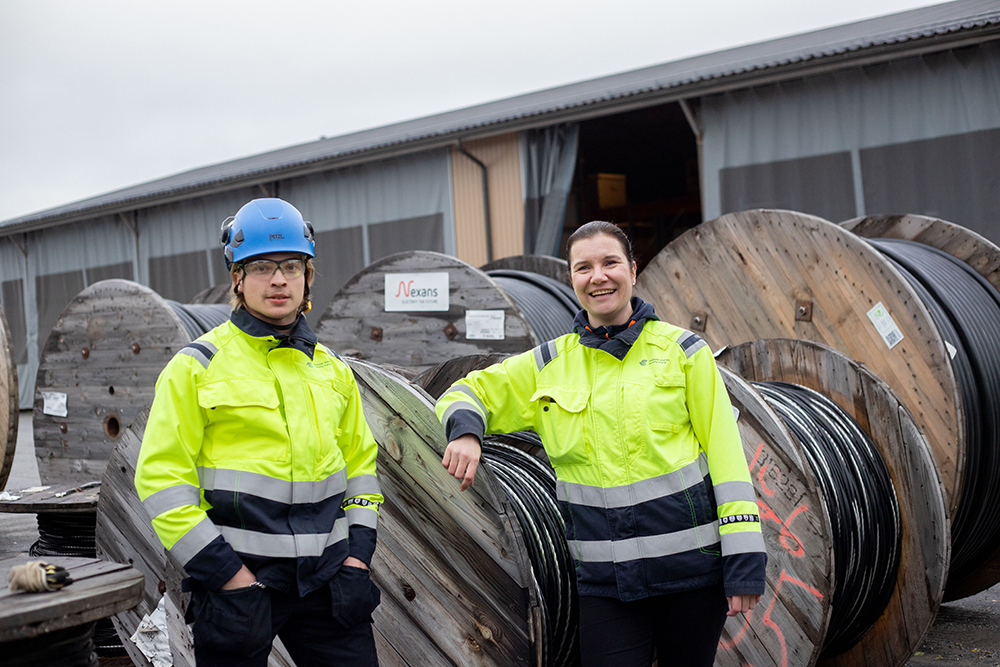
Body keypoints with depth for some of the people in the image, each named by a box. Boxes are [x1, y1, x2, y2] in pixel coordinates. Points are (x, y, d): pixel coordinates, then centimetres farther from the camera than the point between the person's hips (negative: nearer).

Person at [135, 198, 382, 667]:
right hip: (235, 578, -4)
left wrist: (357, 554, 6)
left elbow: (359, 463, 18)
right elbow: (160, 477, -8)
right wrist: (227, 572, -13)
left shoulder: (332, 371, 12)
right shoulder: (196, 367, -3)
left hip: (325, 577, 4)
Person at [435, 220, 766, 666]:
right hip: (603, 579, 1)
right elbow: (467, 393, 15)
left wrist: (744, 563, -8)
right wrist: (465, 432, -10)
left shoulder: (681, 351, 1)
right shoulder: (549, 366, 7)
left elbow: (725, 453, -2)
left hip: (691, 563, -1)